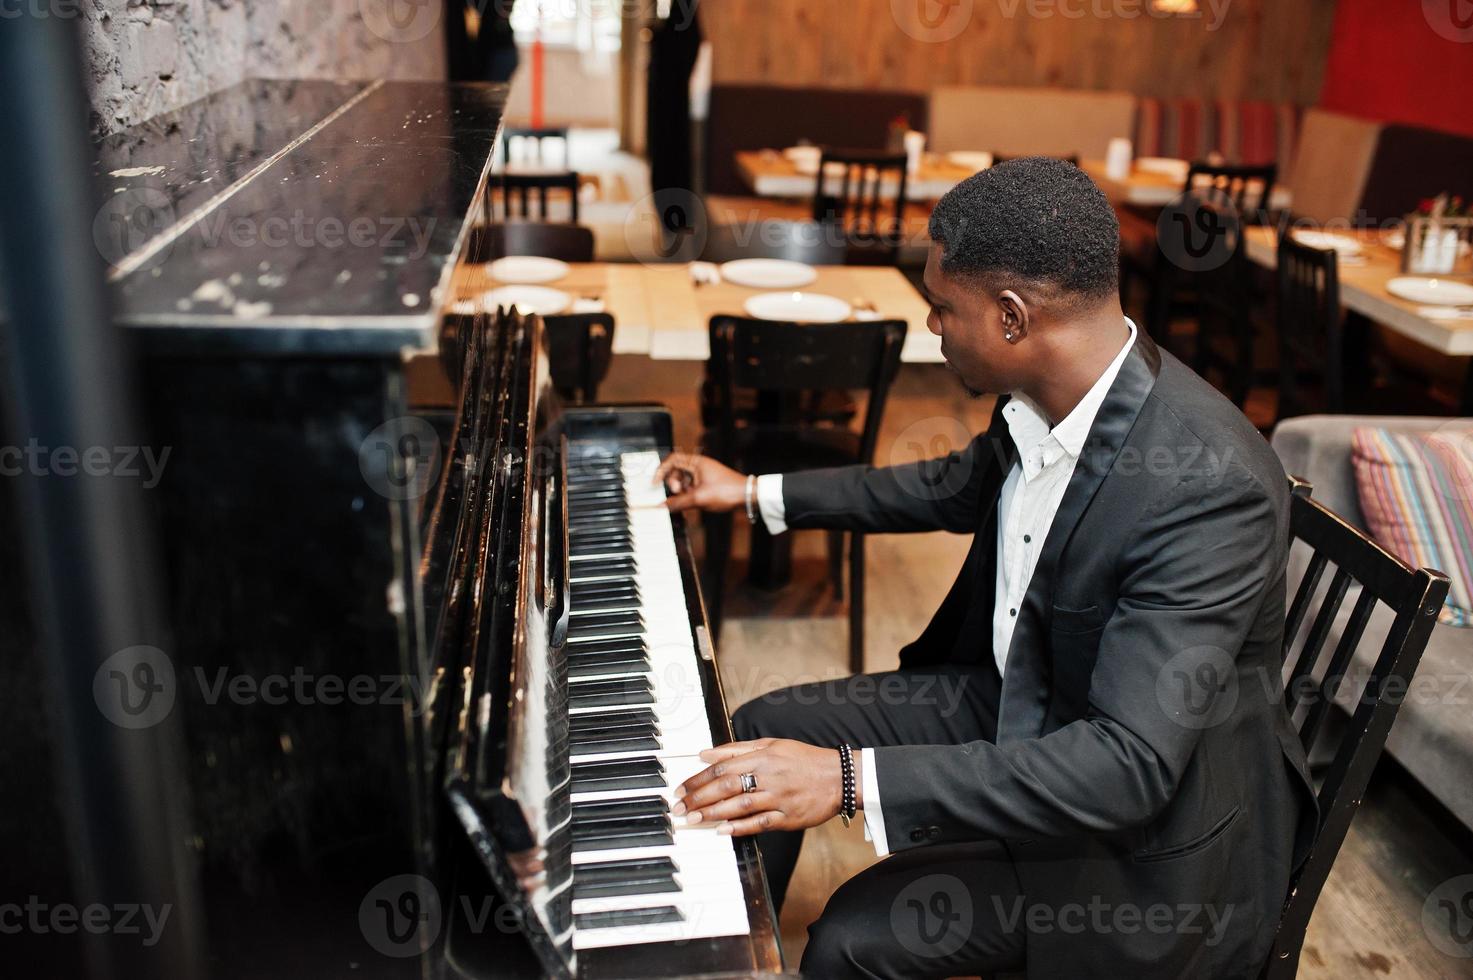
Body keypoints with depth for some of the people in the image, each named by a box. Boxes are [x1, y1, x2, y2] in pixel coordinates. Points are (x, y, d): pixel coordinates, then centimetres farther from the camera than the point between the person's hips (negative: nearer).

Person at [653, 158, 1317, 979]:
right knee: (763, 732, 6)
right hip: (1018, 699, 8)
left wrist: (852, 779, -42)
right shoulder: (1046, 395, -8)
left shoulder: (1211, 488, -34)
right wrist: (759, 494, 19)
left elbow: (1132, 764, -37)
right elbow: (962, 488, 13)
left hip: (1154, 825, -7)